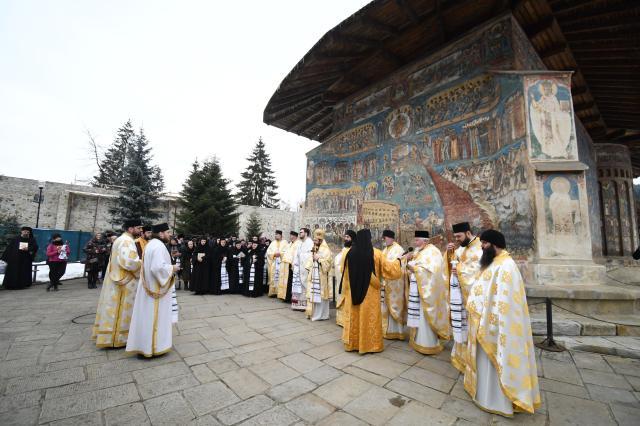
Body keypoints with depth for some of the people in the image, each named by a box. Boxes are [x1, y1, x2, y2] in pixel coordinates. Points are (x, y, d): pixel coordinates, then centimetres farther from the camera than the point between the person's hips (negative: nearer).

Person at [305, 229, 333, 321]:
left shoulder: (326, 251, -10)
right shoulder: (314, 249, 11)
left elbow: (327, 264, -15)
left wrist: (319, 259, -19)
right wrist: (309, 271, 9)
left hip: (321, 277, -7)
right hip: (313, 276, 7)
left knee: (320, 295, -2)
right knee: (313, 294, 12)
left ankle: (321, 314, 10)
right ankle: (313, 312, 24)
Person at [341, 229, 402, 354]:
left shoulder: (350, 253, -5)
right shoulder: (375, 253, -12)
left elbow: (345, 275, 5)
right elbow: (388, 268, -2)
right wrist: (397, 261, 16)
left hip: (353, 292, 3)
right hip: (370, 292, -2)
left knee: (353, 317, 14)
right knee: (369, 317, 10)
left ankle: (352, 343, 25)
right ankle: (371, 344, 22)